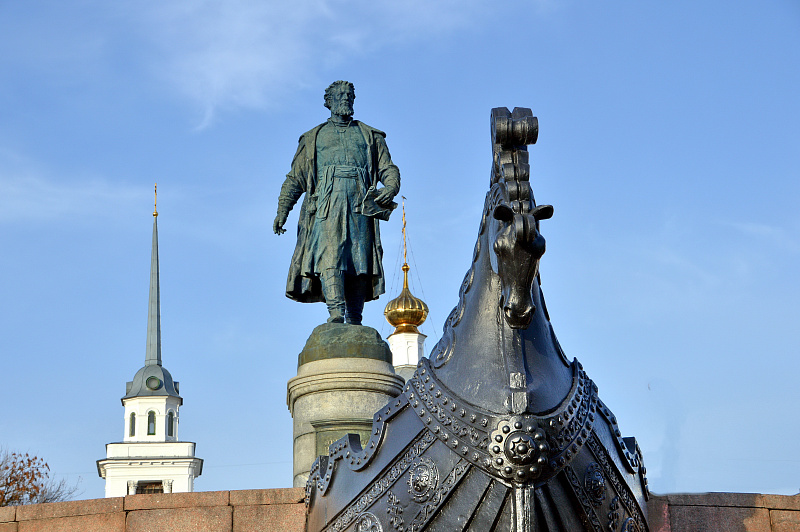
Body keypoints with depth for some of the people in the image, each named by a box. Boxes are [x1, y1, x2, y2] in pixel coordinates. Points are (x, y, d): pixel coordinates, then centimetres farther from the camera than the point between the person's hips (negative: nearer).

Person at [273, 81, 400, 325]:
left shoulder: (369, 136, 26)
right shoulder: (313, 138, 24)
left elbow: (389, 170, 16)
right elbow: (295, 178, 19)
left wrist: (391, 188, -8)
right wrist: (282, 210, 4)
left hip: (360, 206, 1)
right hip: (326, 206, -1)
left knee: (360, 262, -10)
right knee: (329, 255, -22)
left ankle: (354, 320, -12)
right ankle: (335, 313, -33)